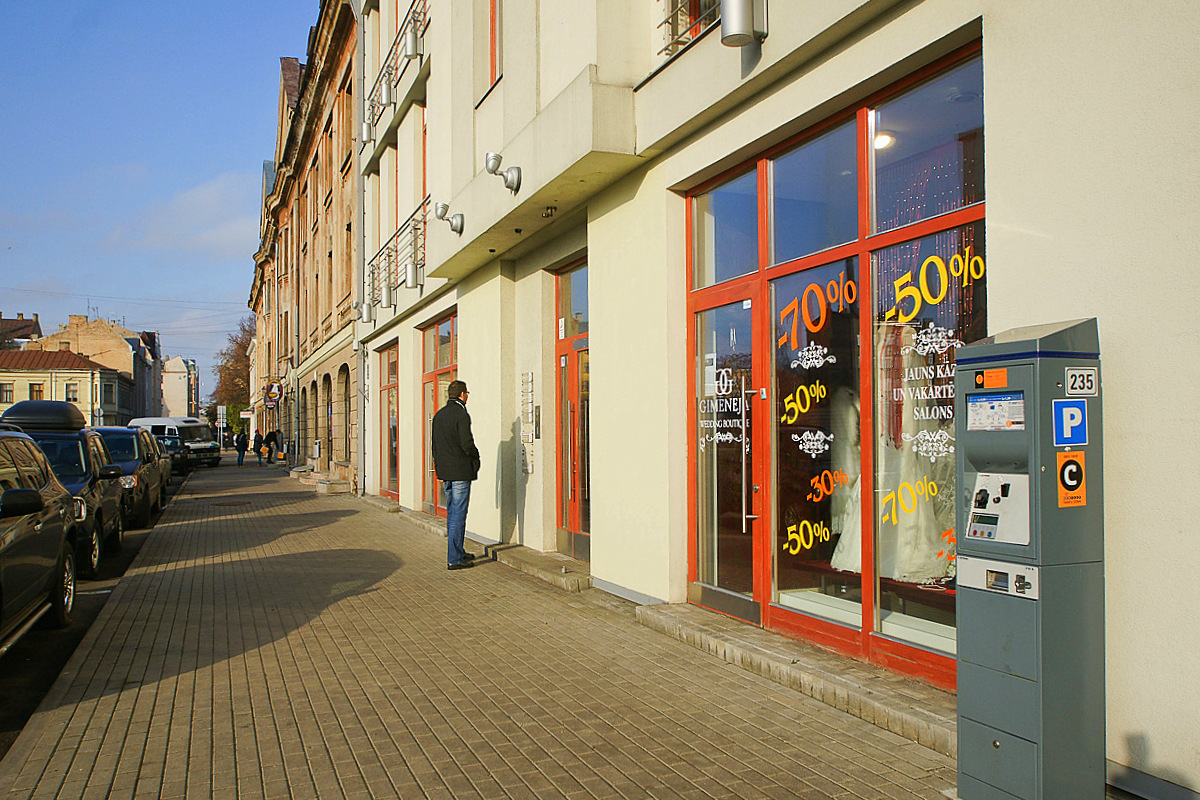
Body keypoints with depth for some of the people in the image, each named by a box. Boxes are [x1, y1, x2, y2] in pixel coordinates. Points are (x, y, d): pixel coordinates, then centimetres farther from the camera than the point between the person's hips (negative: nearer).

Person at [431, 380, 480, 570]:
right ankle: (454, 559, -2)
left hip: (445, 471, 8)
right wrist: (476, 456, 1)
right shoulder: (462, 415, -15)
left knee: (452, 513, 16)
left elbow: (435, 444, 15)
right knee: (458, 514, -4)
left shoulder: (439, 415, 11)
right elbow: (467, 444, -19)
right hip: (461, 471, -8)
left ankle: (458, 552, 26)